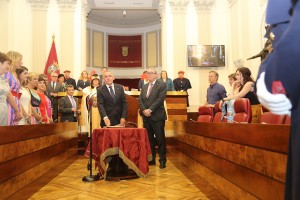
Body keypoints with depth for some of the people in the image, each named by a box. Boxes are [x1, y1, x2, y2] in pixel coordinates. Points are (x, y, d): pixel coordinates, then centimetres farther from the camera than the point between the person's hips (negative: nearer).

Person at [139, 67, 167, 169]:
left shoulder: (162, 85, -2)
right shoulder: (144, 87, 18)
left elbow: (160, 99, -13)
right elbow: (140, 100, 10)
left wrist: (150, 110, -17)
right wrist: (144, 110, -8)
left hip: (157, 116, -6)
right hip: (146, 117, 6)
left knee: (160, 139, -2)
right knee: (149, 139, 10)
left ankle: (162, 160, 7)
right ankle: (151, 159, 20)